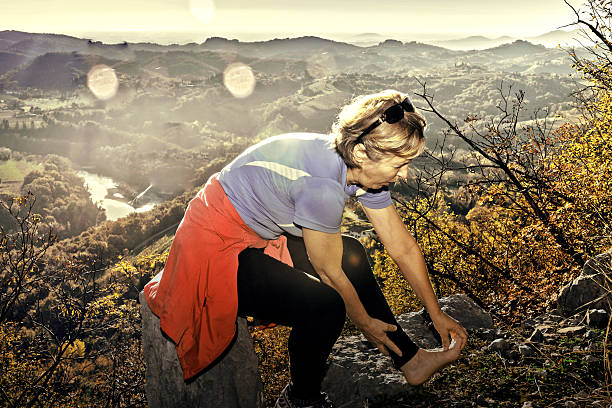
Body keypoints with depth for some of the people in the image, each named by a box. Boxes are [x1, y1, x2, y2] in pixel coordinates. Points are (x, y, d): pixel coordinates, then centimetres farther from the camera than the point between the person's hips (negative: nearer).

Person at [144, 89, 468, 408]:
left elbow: (403, 247, 2)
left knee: (351, 256, 11)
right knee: (325, 304, -23)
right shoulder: (323, 185, -32)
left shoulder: (363, 167, -6)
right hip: (214, 252, -9)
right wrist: (366, 323, 0)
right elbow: (329, 272, -17)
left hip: (257, 233, 9)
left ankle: (410, 361, 24)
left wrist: (437, 315, 10)